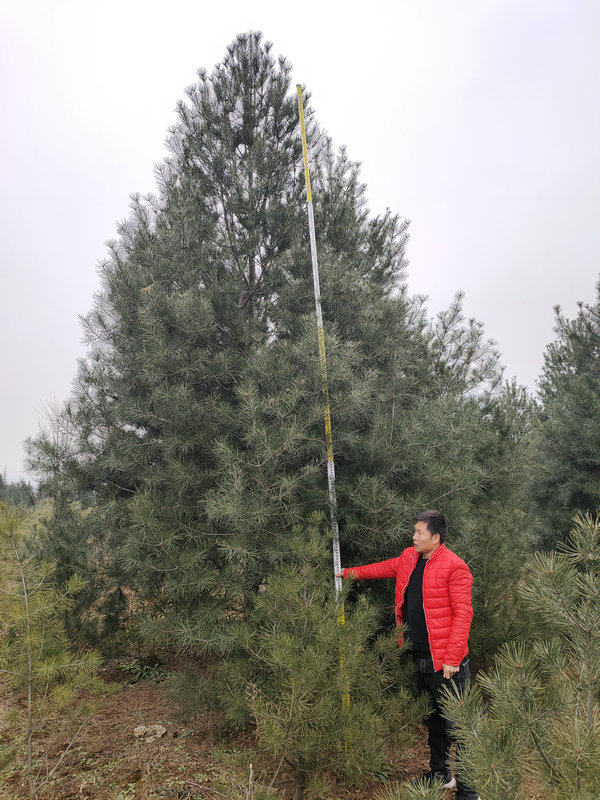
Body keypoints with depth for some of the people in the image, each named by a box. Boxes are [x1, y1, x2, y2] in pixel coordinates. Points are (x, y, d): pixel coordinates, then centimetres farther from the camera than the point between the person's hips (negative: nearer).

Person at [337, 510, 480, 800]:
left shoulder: (454, 567, -16)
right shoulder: (408, 558, 7)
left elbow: (463, 613, -17)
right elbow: (386, 568, 26)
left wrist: (452, 659, -19)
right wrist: (351, 572, 31)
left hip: (444, 661, -7)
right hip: (418, 657, 7)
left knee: (453, 724, 1)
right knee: (430, 719, 20)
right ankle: (439, 773, 38)